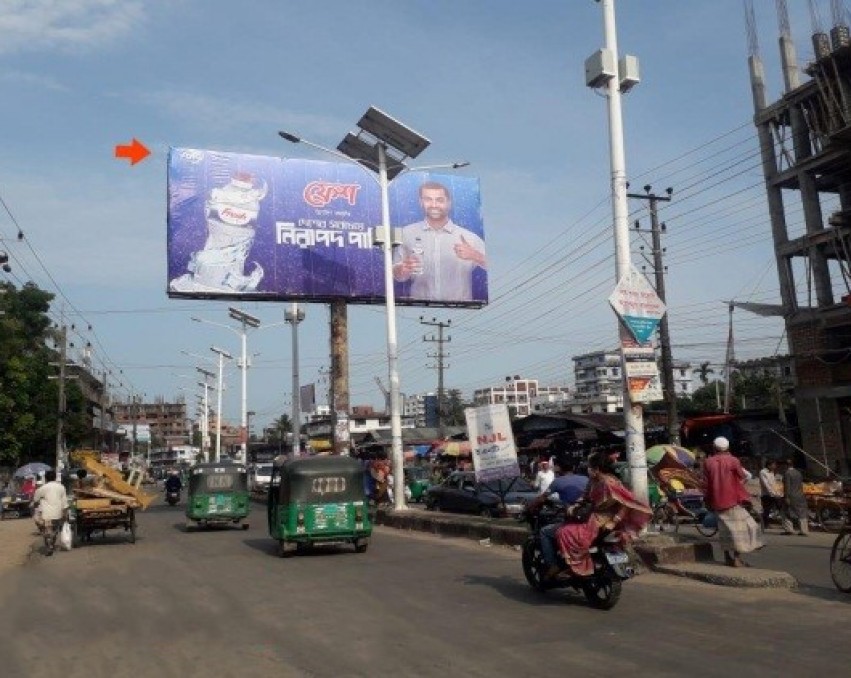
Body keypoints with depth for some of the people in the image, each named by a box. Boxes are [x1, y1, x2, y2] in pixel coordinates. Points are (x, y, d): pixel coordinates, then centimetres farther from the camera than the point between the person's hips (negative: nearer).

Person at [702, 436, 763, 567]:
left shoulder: (708, 463, 1)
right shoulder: (733, 461, -7)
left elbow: (706, 484, 5)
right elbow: (741, 479, 1)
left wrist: (708, 501, 14)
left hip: (717, 501, 4)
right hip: (733, 499, -4)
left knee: (724, 527, 13)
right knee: (737, 527, 1)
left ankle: (728, 557, 16)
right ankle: (736, 558, -4)